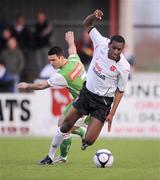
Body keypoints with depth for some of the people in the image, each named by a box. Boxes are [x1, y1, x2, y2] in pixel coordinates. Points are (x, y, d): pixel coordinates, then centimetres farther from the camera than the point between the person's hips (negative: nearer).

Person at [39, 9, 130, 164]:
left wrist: (112, 114, -12)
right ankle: (52, 155, 24)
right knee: (66, 124, 5)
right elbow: (87, 25, 0)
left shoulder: (123, 67, -20)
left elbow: (120, 91, -9)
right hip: (87, 92, 4)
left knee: (88, 140, -15)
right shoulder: (102, 43, -12)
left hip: (103, 102, -4)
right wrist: (94, 16, -23)